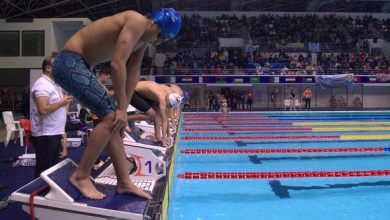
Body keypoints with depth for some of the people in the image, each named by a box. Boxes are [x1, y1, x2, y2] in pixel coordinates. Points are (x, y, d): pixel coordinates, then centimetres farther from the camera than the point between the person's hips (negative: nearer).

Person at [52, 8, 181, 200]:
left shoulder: (143, 37, 10)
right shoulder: (137, 22, -20)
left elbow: (133, 72, 9)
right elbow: (117, 64, -26)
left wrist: (123, 109, 3)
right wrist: (121, 108, -21)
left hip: (78, 65, 10)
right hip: (69, 62, -10)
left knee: (113, 119, 5)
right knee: (111, 117, -15)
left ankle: (124, 182, 9)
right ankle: (81, 176, -5)